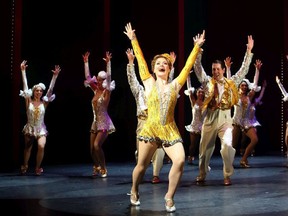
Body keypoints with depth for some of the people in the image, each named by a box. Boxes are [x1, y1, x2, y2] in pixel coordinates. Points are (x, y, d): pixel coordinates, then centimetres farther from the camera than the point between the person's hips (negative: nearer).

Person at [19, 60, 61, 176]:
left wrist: (55, 76, -13)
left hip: (41, 129, 0)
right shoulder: (29, 101, -3)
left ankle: (38, 167, -1)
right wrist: (23, 71, -11)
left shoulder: (44, 102, -2)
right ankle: (24, 166, 37)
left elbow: (50, 89, -7)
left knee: (41, 147, -21)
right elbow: (25, 86, -7)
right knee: (27, 148, 12)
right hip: (29, 128, 0)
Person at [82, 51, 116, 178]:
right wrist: (86, 62, 9)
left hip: (104, 122, -6)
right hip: (95, 122, 6)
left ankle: (103, 169, -3)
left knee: (97, 145, -19)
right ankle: (97, 167, 27)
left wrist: (108, 62, -27)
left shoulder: (107, 91, -6)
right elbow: (88, 77, 11)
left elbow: (108, 77, -20)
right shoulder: (96, 90, 9)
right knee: (92, 149, 5)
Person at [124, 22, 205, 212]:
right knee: (142, 165, 8)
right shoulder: (150, 83, 5)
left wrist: (197, 47, 8)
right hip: (150, 129, -1)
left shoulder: (175, 85, 7)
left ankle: (169, 197, 0)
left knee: (180, 161, -19)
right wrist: (133, 40, 5)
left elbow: (188, 66, 8)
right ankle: (134, 192, 37)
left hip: (170, 131, 1)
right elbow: (141, 61, 4)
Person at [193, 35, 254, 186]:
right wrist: (198, 50, -12)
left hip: (225, 118, 0)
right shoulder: (207, 82, 7)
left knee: (227, 147, -16)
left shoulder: (231, 83, 9)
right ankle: (202, 174, 25)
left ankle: (227, 176, -1)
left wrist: (249, 51, 3)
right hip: (210, 118, 1)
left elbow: (244, 70, 8)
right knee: (205, 148, 8)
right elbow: (198, 68, -1)